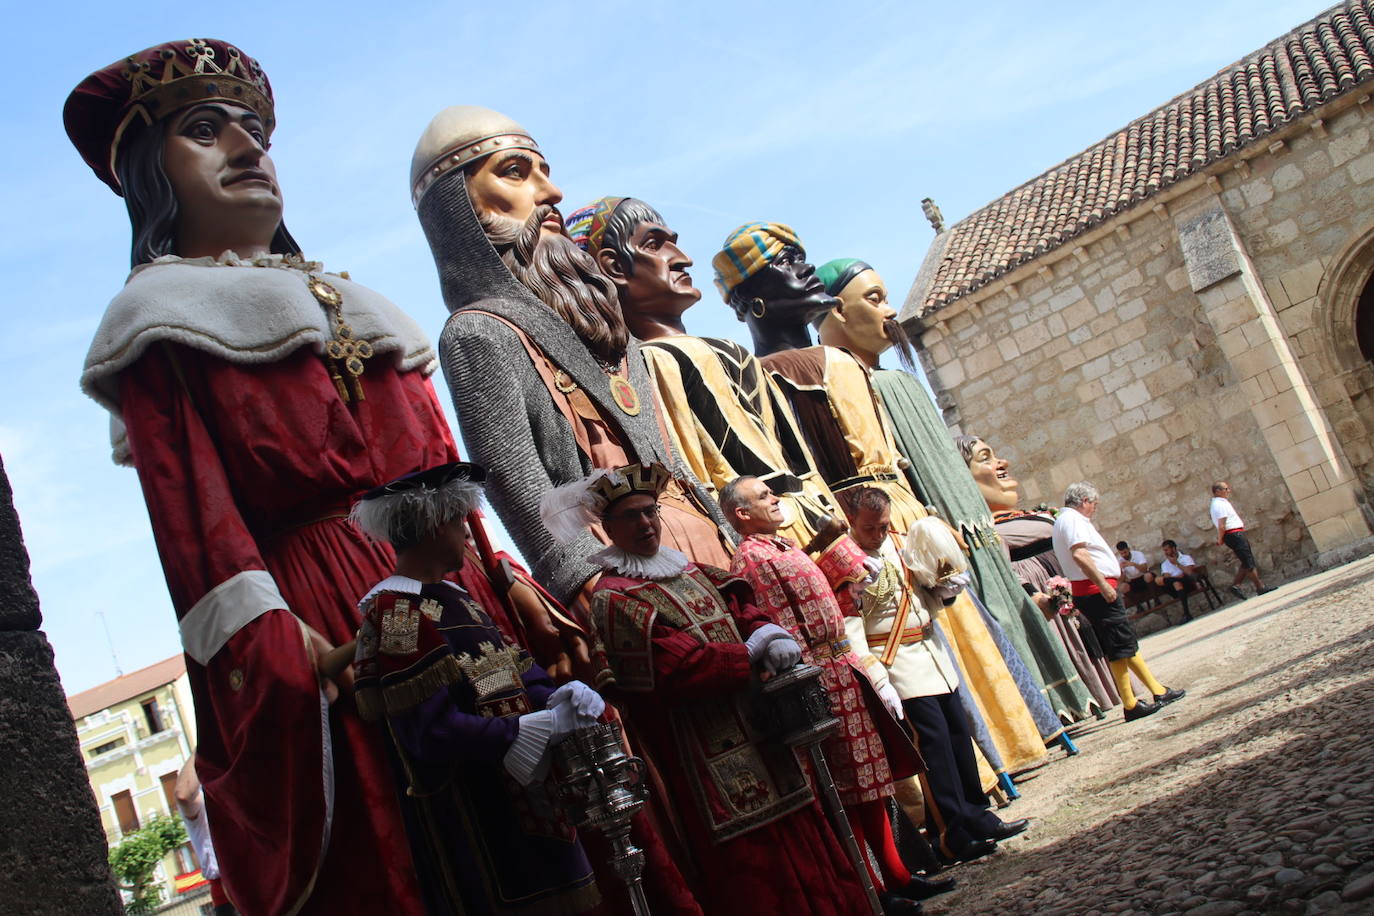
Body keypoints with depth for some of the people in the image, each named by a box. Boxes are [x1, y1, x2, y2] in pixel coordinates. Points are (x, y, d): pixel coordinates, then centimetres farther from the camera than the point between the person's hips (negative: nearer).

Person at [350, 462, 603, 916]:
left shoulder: (456, 596, 13)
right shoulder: (394, 613, -16)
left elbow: (515, 670, 13)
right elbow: (432, 731, -23)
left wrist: (556, 697, -9)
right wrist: (543, 727, -21)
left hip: (525, 800, 9)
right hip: (470, 815, -9)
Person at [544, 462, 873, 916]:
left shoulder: (691, 572, 17)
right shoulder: (613, 598, -9)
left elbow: (742, 608, 9)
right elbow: (676, 666, -20)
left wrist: (770, 634, -14)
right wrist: (752, 655, -13)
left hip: (757, 737, 8)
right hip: (708, 760, -7)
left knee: (799, 842, 11)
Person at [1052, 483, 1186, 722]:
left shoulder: (1064, 520, 21)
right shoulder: (1074, 519, -11)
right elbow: (1079, 554, -26)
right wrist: (1103, 584, -25)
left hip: (1089, 592, 11)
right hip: (1095, 591, -11)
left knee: (1128, 643, 16)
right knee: (1120, 647, -5)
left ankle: (1157, 691, 23)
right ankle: (1130, 705, 0)